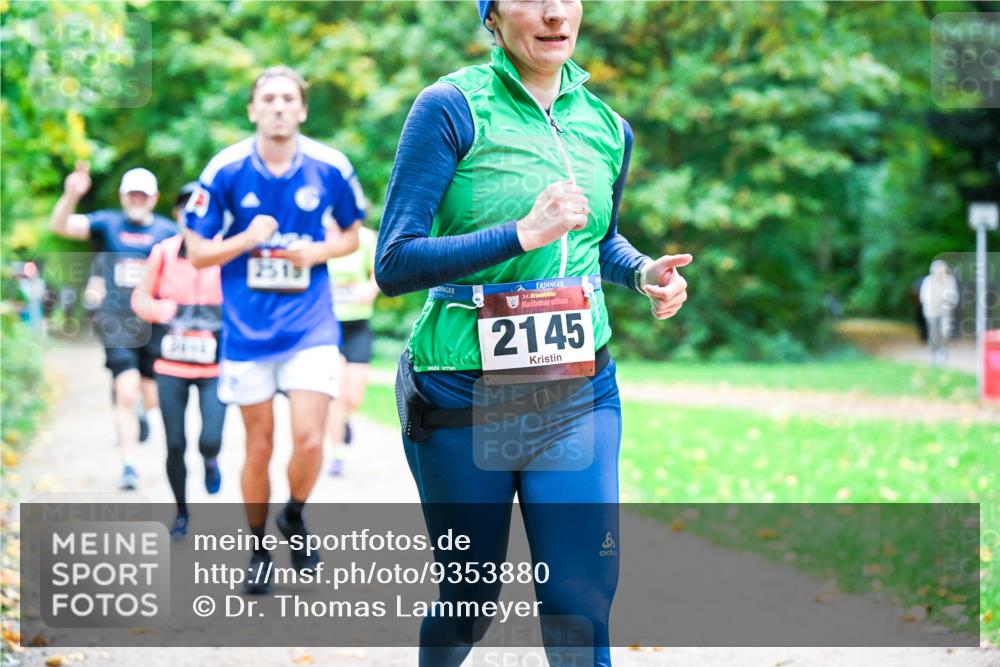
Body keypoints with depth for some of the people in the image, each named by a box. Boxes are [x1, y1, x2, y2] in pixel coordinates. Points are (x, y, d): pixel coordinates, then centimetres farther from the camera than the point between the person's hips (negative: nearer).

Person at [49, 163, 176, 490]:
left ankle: (141, 413, 46)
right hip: (116, 324, -2)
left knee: (153, 398, 8)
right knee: (126, 394, -13)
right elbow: (59, 226, -12)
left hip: (154, 325, 2)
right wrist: (71, 195, -31)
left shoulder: (169, 232, 5)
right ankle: (128, 465, -3)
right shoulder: (107, 224, 2)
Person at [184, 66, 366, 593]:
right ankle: (258, 549, 27)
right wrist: (247, 239, -19)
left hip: (310, 327, 0)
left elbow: (350, 234, 10)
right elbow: (197, 253, -2)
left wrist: (318, 252, -11)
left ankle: (294, 519, 18)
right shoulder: (226, 170, -7)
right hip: (247, 328, 0)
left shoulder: (330, 168, -5)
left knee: (309, 439, -12)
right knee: (259, 444, 8)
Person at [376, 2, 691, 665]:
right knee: (471, 600, 11)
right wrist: (522, 234, -25)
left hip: (580, 396, 4)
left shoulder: (607, 127, 7)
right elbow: (394, 263, -16)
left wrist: (645, 272, 4)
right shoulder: (451, 107, -10)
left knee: (581, 602, -4)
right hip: (464, 399, -4)